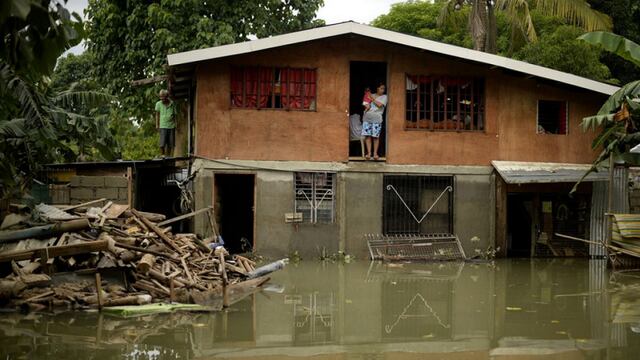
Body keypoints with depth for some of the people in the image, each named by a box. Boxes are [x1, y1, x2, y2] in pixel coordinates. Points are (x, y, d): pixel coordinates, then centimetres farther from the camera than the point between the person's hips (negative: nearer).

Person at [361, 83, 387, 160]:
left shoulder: (384, 97, 8)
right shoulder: (371, 95, 18)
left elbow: (380, 104, -7)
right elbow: (365, 103, 19)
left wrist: (373, 99, 3)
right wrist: (367, 105, -3)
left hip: (376, 118, -3)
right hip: (367, 117, 3)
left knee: (375, 136, -5)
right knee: (367, 136, -4)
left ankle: (375, 153, 3)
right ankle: (368, 153, -1)